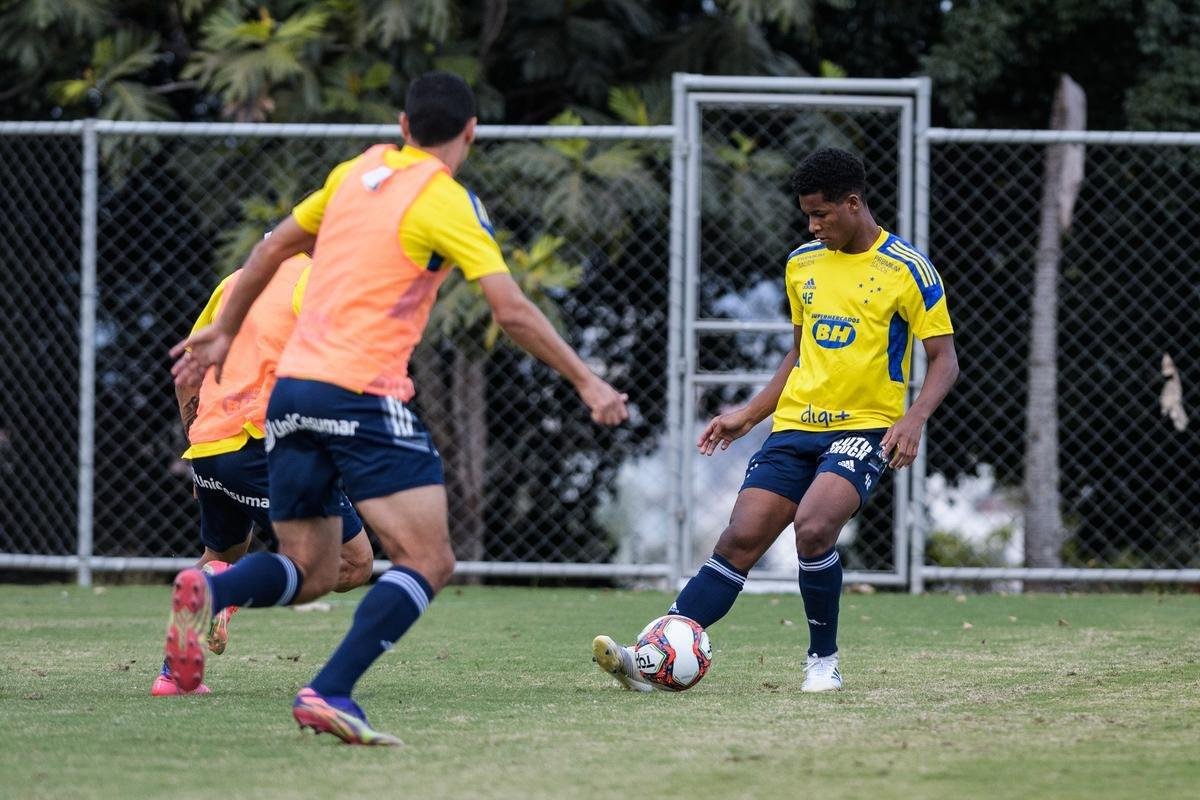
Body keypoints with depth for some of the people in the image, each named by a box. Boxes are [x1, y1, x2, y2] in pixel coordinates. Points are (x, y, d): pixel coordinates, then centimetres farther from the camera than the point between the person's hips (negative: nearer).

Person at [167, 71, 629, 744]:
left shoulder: (357, 172, 15)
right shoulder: (447, 202, -5)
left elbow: (274, 247, 24)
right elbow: (513, 312, -13)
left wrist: (225, 332, 36)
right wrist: (587, 383, -7)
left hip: (292, 387, 7)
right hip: (364, 397, -7)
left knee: (309, 573, 13)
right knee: (429, 562, -6)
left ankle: (210, 591, -18)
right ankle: (330, 693, -22)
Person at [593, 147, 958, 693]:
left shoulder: (907, 269, -6)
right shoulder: (801, 264, 12)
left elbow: (944, 359, -5)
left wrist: (915, 418, -21)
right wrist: (747, 414, 17)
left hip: (864, 429, -5)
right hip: (795, 425, 5)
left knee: (813, 527, -28)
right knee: (740, 540, -8)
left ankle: (824, 662, -9)